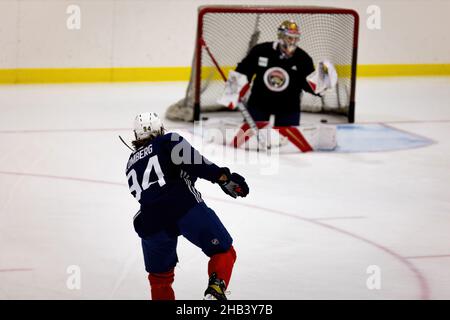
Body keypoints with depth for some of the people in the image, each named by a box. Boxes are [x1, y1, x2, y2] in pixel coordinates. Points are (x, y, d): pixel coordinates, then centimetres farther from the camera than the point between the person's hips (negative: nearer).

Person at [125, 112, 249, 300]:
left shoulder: (131, 165, 29)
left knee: (159, 275, 23)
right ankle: (215, 289, -19)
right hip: (184, 206, -4)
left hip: (151, 223, 4)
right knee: (223, 251, 4)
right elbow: (192, 161, -5)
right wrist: (223, 176, -10)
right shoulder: (168, 141, 14)